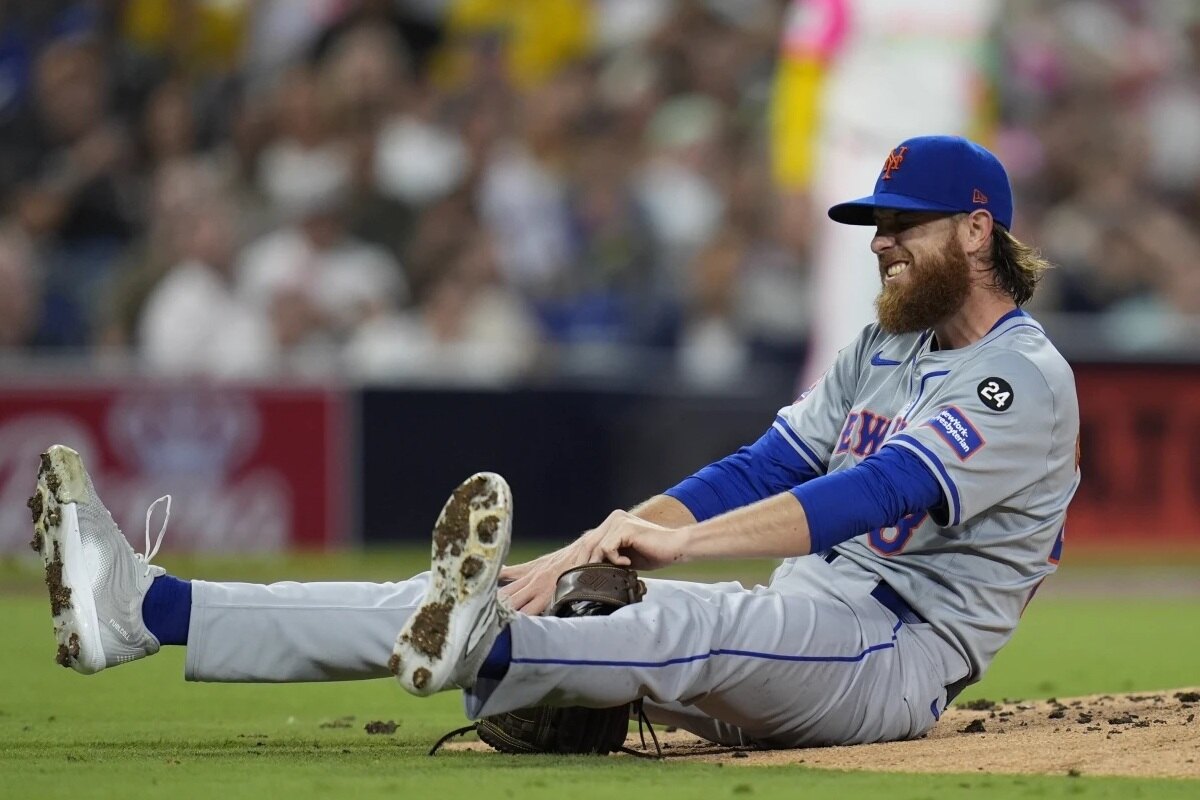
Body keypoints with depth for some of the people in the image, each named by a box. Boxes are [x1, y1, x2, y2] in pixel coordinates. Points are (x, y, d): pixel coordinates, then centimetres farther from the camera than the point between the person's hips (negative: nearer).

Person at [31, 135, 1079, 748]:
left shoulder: (1025, 378, -9)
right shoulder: (885, 351, 21)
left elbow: (880, 491, -24)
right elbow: (762, 470, 13)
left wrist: (677, 539, -35)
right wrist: (576, 554, -2)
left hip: (892, 659, -7)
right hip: (792, 632, 7)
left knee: (692, 626, -39)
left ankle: (474, 645, -69)